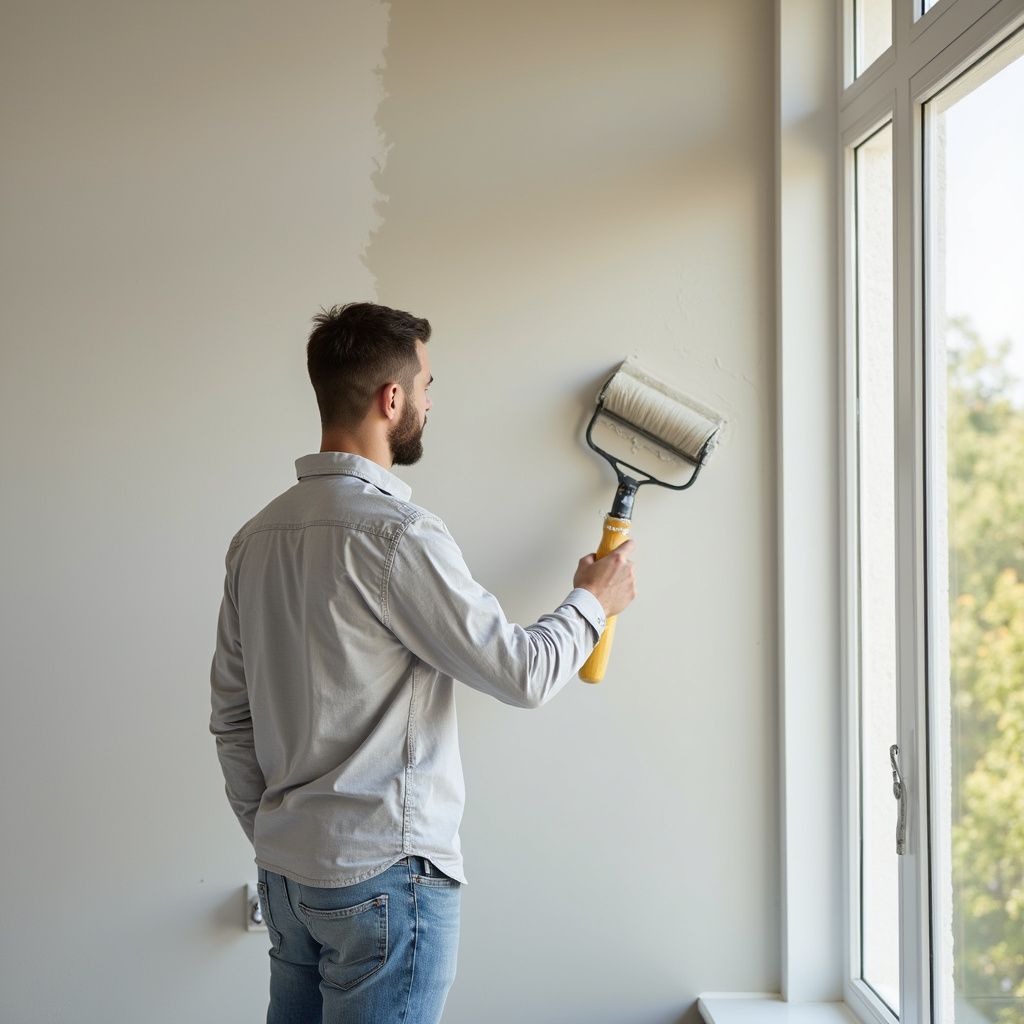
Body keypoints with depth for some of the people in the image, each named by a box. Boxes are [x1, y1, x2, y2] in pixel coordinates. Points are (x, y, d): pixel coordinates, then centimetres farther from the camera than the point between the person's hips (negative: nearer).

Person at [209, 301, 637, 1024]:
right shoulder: (395, 534, -17)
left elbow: (231, 716, 13)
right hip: (385, 873, -8)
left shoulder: (256, 537, 8)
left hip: (284, 873, 8)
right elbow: (525, 673, -13)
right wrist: (595, 600, 5)